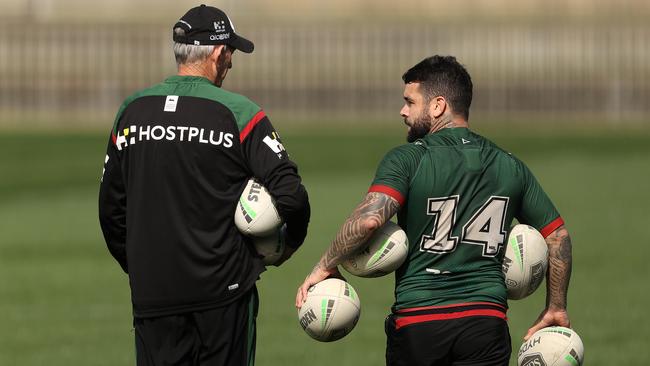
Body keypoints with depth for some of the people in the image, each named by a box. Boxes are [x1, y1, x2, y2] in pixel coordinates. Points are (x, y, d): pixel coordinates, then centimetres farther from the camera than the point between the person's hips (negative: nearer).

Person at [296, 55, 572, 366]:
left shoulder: (408, 160, -5)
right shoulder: (511, 168, 10)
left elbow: (369, 219, -21)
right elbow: (558, 235, 15)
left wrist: (326, 266, -7)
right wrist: (556, 308, 25)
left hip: (415, 321, -3)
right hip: (486, 323, 3)